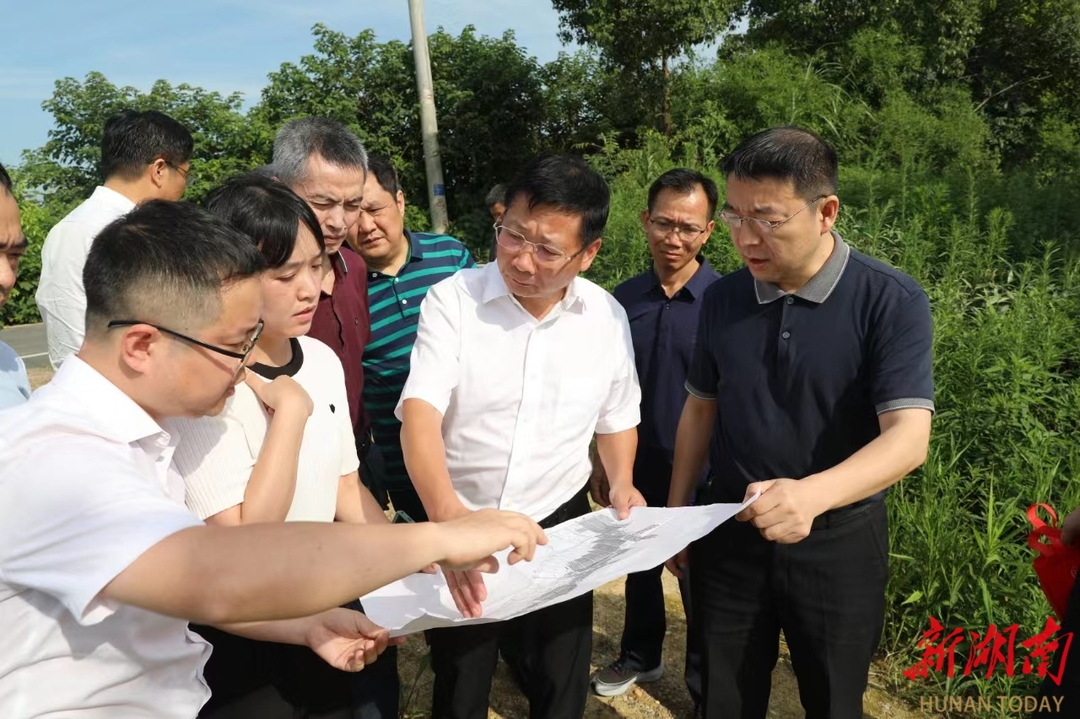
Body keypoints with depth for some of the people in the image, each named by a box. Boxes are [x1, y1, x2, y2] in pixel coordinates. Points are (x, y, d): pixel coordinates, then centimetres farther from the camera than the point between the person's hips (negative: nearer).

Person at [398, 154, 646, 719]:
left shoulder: (608, 317, -4)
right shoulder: (452, 300, -14)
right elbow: (419, 410, -25)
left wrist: (621, 483, -7)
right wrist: (445, 512, -42)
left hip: (559, 529, 2)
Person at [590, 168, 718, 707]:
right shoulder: (623, 298, -3)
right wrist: (602, 461, 7)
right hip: (636, 466, 4)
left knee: (700, 581, 14)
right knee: (639, 567, 21)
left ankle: (705, 686, 37)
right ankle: (641, 655, 46)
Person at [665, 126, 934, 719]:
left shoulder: (892, 301, -15)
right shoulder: (722, 299, -2)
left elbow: (908, 437, -24)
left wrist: (812, 494, -41)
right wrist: (676, 513, 8)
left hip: (839, 540, -3)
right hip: (727, 534, 3)